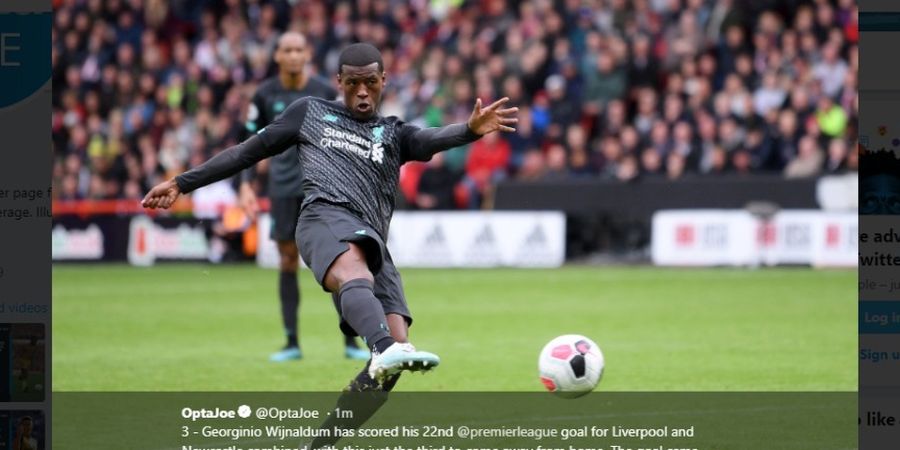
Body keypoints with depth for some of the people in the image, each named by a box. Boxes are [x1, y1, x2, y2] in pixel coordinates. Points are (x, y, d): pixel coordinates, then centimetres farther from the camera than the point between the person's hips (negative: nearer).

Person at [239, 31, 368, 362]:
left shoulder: (324, 91, 0)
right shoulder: (265, 95, 3)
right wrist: (246, 185, -2)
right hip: (283, 188, 1)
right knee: (288, 263, 3)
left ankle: (350, 342, -2)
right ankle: (292, 343, 9)